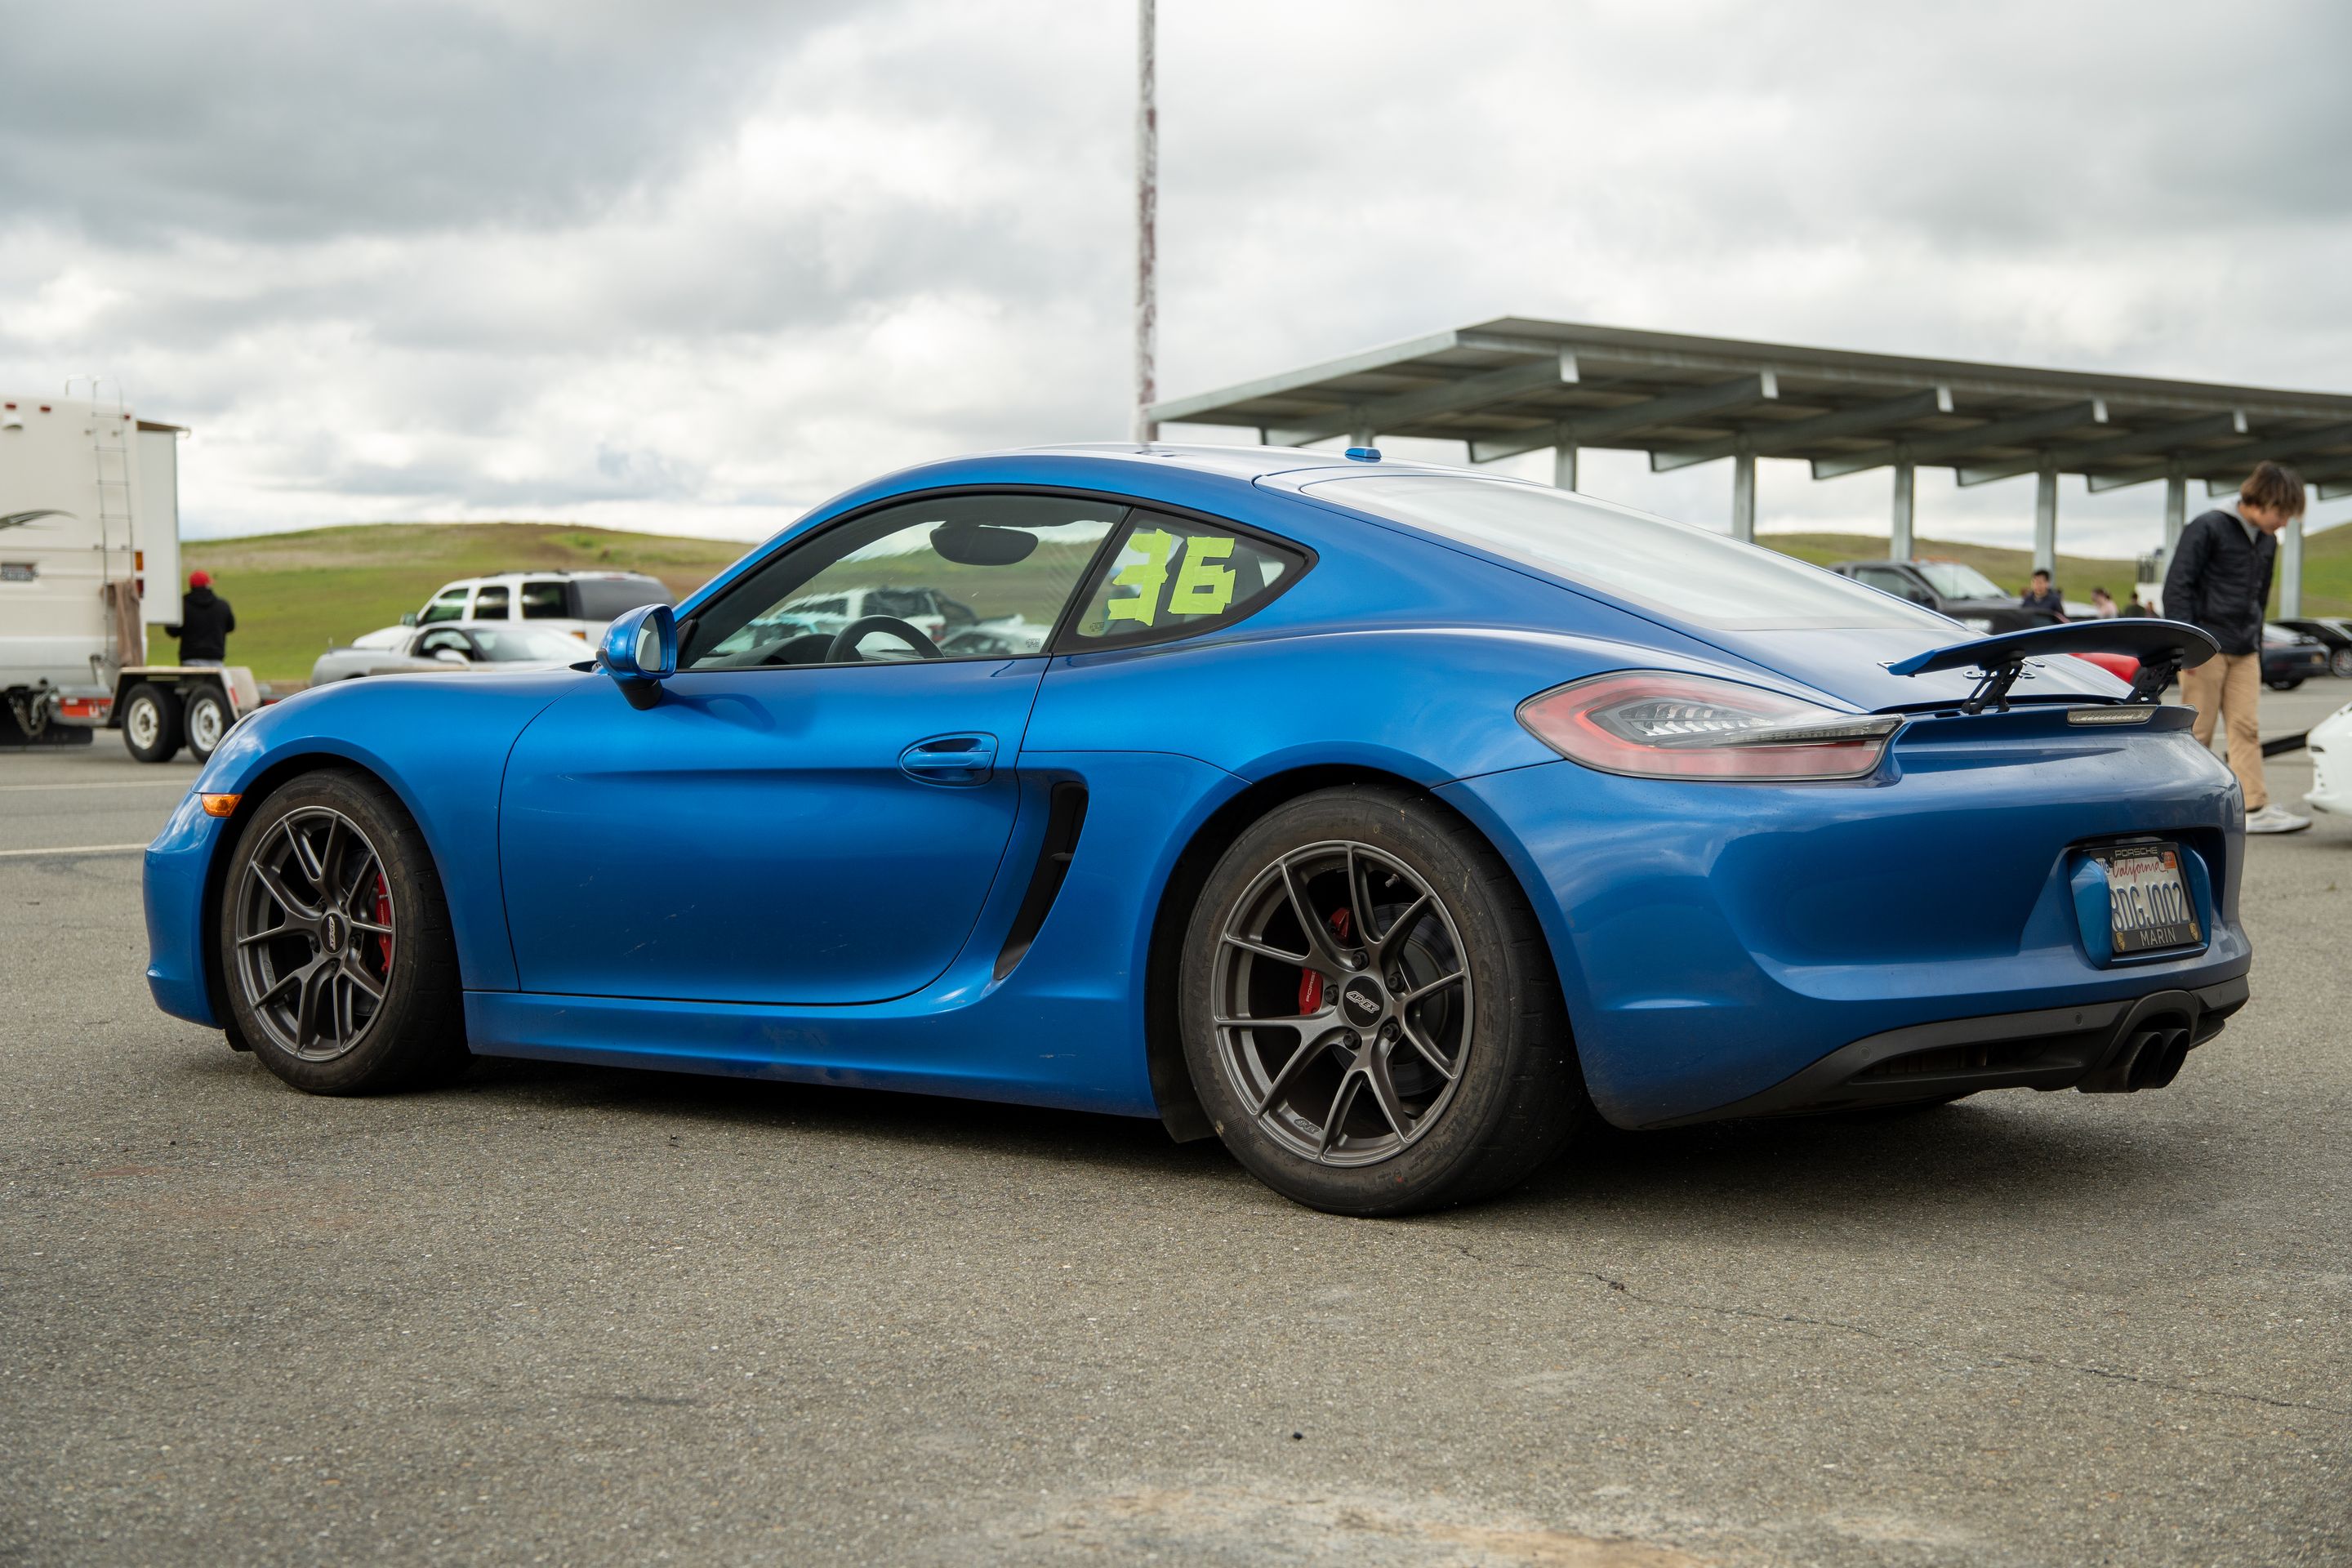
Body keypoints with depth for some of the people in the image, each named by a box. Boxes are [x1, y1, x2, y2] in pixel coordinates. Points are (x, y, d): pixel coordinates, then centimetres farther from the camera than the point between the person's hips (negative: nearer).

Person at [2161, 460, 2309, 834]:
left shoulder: (2267, 543, 14)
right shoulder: (2208, 529, -8)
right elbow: (2177, 586, -12)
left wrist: (2258, 654, 23)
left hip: (2243, 652, 7)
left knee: (2246, 729, 0)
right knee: (2198, 731, -4)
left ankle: (2255, 809, -4)